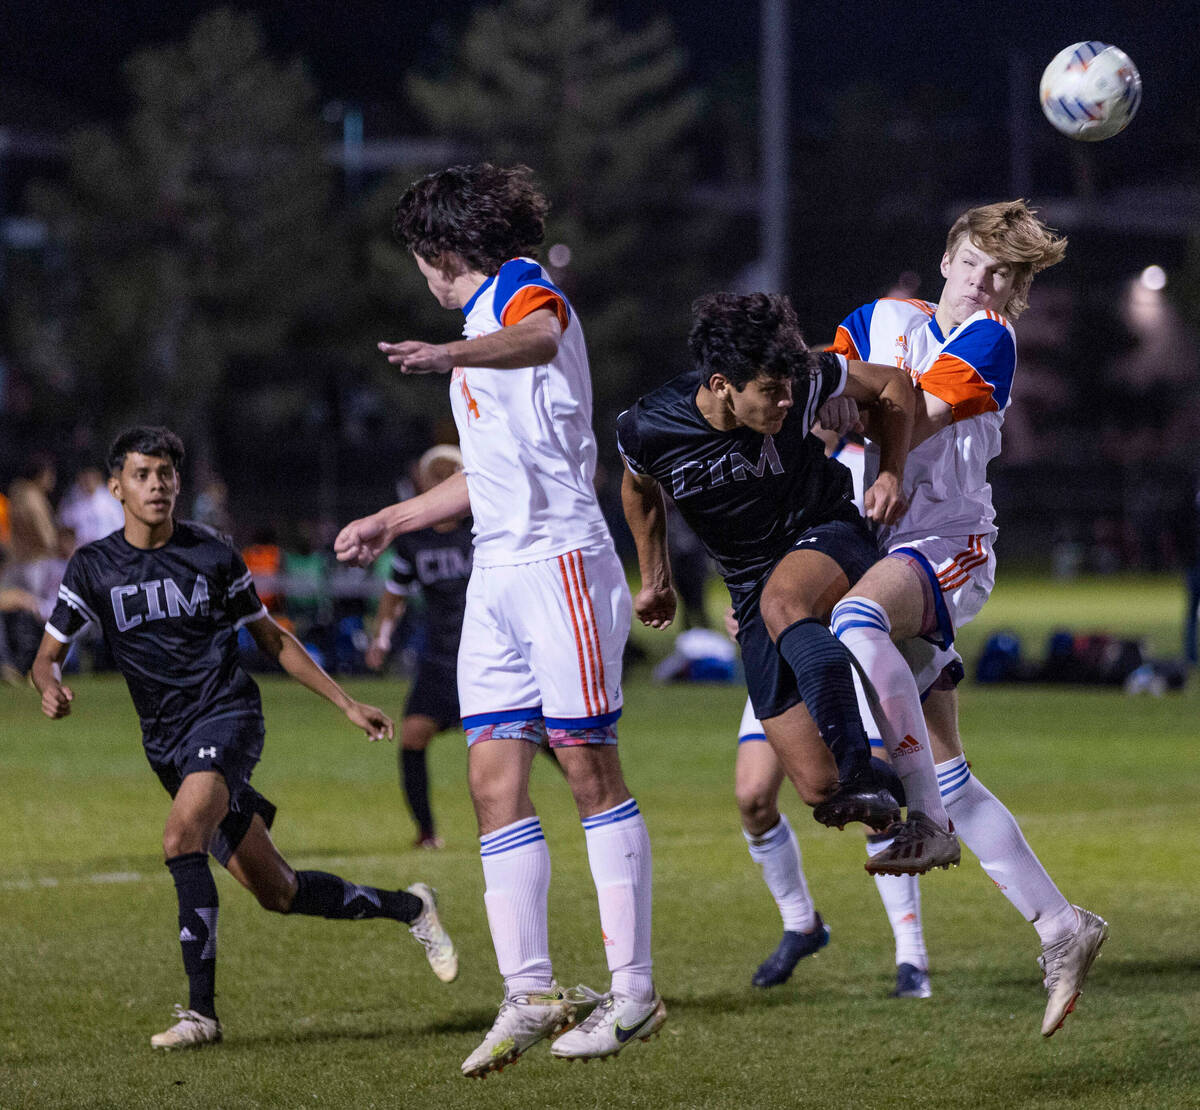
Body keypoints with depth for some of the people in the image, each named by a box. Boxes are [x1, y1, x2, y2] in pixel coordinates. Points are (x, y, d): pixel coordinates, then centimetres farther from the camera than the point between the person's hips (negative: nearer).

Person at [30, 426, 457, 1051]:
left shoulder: (212, 555, 1)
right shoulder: (93, 567, 4)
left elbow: (271, 639, 13)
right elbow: (48, 655, 7)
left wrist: (347, 704, 13)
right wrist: (51, 689, -18)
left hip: (225, 716, -3)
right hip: (167, 741, 3)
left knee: (182, 838, -31)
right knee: (275, 893, 6)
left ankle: (201, 1010, -30)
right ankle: (408, 907, 29)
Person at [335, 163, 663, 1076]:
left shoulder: (520, 283, -3)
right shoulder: (486, 314, 26)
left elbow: (540, 337, -30)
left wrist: (452, 355, -49)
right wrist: (394, 520, 42)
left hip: (561, 558, -9)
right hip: (497, 573, 9)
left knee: (588, 764, -7)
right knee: (495, 778, 0)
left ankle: (634, 990, -4)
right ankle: (530, 993, -1)